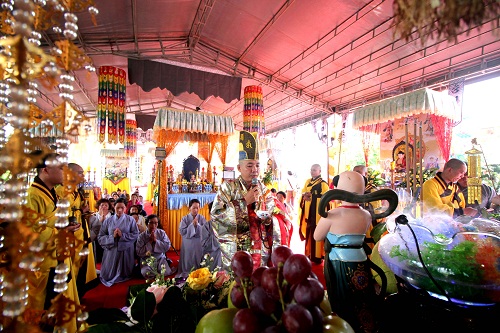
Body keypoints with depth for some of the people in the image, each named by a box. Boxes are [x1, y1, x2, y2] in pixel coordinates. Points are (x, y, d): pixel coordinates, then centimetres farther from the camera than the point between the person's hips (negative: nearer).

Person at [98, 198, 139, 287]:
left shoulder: (130, 220, -2)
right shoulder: (108, 221, 2)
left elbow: (136, 235, -7)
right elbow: (100, 237, 0)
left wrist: (122, 235, -18)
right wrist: (112, 237, -16)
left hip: (126, 251, -1)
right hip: (111, 250, 2)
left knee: (125, 274, 10)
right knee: (109, 275, 10)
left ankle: (123, 277, 37)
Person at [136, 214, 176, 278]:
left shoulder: (162, 233, -1)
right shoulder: (142, 236, -6)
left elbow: (167, 247, -9)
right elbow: (139, 252, -11)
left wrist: (156, 240, -18)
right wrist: (150, 242, -18)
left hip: (160, 258, 0)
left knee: (166, 273, -24)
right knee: (147, 274, -27)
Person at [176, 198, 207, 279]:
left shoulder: (202, 218, 2)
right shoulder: (185, 218, 2)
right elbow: (182, 231, -8)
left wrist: (197, 225, -17)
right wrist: (192, 225, -15)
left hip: (199, 244, 0)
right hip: (188, 244, 0)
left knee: (198, 261, 0)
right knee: (188, 262, 1)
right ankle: (186, 274, 13)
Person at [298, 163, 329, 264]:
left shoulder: (323, 184, -6)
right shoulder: (307, 182, 13)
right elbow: (303, 194, 14)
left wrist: (311, 196, -21)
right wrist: (305, 196, -7)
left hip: (317, 213, -6)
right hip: (308, 212, 6)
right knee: (308, 232, 12)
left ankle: (317, 256, 7)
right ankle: (309, 254, 25)